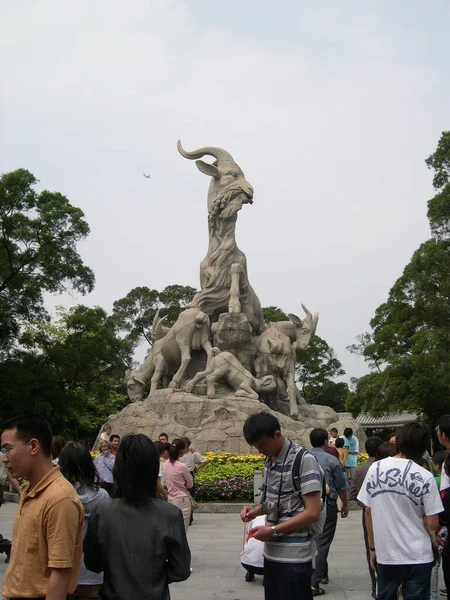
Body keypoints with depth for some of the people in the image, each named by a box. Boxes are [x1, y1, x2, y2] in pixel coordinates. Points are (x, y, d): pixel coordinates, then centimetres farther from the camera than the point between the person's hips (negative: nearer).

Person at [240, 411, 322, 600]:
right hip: (271, 552, 8)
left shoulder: (304, 460, -16)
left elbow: (313, 513, -19)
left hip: (294, 557, -7)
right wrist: (256, 510, 2)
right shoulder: (269, 460, 8)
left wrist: (273, 530, -17)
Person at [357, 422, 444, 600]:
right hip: (418, 557, -2)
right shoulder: (425, 477, -12)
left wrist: (372, 548, 12)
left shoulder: (375, 469, -4)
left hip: (385, 555, 3)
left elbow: (368, 513, 2)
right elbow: (433, 524, -11)